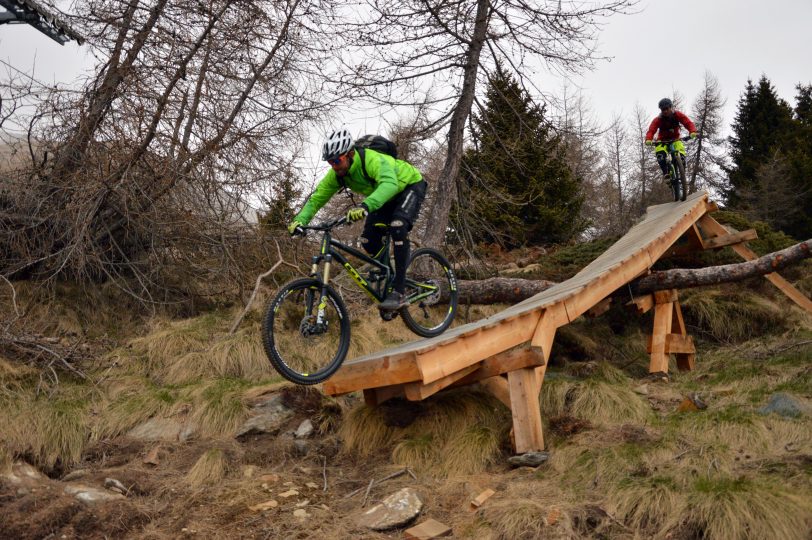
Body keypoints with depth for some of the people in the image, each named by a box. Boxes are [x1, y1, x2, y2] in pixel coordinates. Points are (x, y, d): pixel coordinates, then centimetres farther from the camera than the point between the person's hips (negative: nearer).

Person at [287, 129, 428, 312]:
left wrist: (365, 205, -73)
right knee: (369, 241, -8)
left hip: (411, 185, -7)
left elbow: (389, 184, -58)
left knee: (397, 225, -32)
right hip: (386, 197, 7)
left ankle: (399, 291, -29)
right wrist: (300, 220, -30)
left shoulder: (373, 160, -40)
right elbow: (317, 198, -13)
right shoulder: (336, 174, -18)